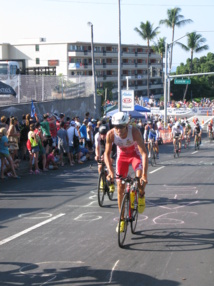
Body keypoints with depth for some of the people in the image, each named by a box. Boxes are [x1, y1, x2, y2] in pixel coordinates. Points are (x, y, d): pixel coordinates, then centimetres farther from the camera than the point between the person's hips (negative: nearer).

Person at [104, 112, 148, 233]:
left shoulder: (134, 132, -36)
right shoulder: (111, 134, -29)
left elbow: (144, 153, -37)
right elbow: (107, 154, -19)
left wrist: (144, 174, -45)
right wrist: (110, 171, -33)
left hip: (135, 154, -2)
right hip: (122, 155, 2)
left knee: (140, 177, -31)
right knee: (120, 187, -1)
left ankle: (141, 195, 4)